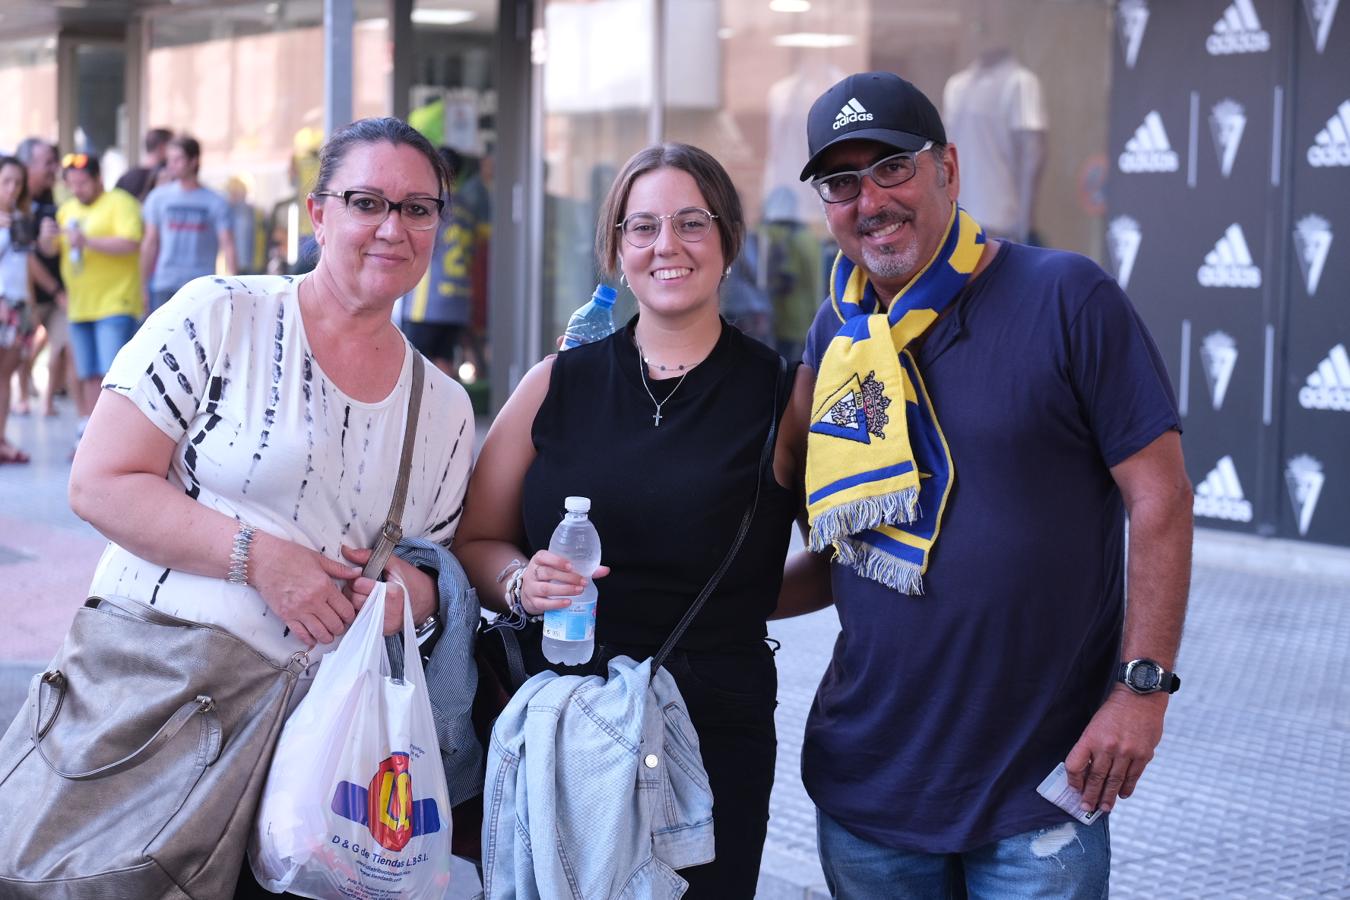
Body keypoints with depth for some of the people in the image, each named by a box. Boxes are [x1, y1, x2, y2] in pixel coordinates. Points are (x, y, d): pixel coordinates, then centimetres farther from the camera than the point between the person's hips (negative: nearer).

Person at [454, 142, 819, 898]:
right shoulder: (556, 385, 6)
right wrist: (521, 583, -10)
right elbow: (477, 542, 9)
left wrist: (739, 595, -9)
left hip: (712, 731, -1)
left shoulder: (782, 393, 0)